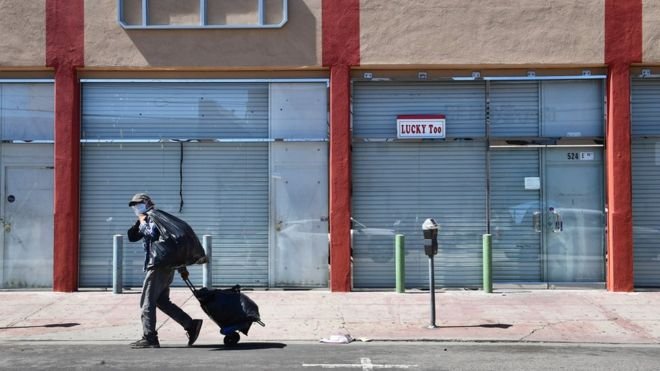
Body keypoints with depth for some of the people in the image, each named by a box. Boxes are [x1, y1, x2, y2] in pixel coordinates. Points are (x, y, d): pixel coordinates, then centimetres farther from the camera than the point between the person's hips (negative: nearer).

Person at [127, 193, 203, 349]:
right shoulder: (146, 221, 20)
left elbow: (153, 234, -26)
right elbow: (132, 237, 18)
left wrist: (143, 223, -15)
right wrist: (138, 222, 6)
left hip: (160, 266, -10)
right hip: (165, 267, 10)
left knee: (147, 302, -6)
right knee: (162, 301, 12)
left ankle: (149, 338, -4)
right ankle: (191, 325, 11)